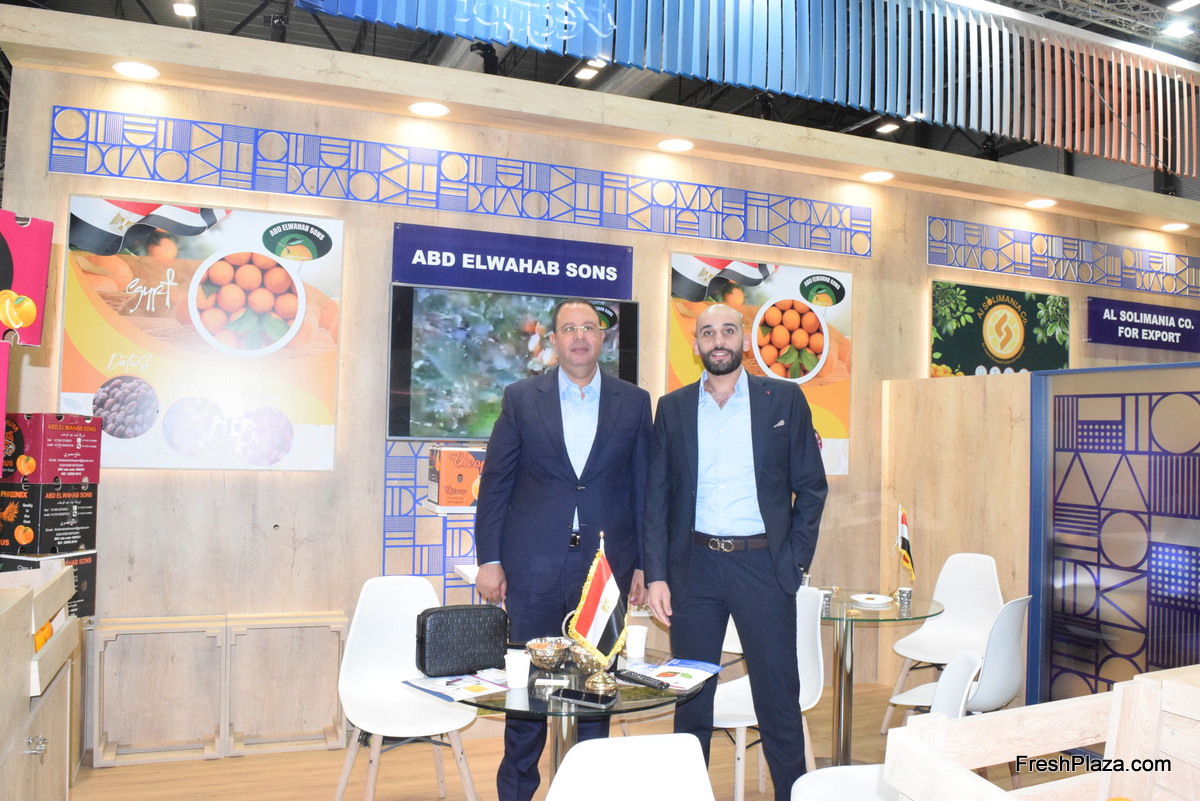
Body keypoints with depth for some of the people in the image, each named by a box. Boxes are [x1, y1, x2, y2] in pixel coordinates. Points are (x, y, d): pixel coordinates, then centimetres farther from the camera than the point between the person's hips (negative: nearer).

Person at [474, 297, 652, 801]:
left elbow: (643, 487, 6)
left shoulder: (633, 402, 5)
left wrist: (645, 563, 3)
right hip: (534, 566, 0)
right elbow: (495, 483, 3)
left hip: (605, 564, 1)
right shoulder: (521, 398, 3)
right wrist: (489, 559, -2)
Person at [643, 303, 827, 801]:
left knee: (779, 697, 5)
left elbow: (811, 487, 5)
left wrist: (795, 560, -3)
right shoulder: (673, 407, 7)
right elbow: (657, 497, 6)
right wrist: (655, 575, -1)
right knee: (690, 698, 11)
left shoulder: (785, 399, 4)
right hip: (694, 565, 2)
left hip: (763, 564, -1)